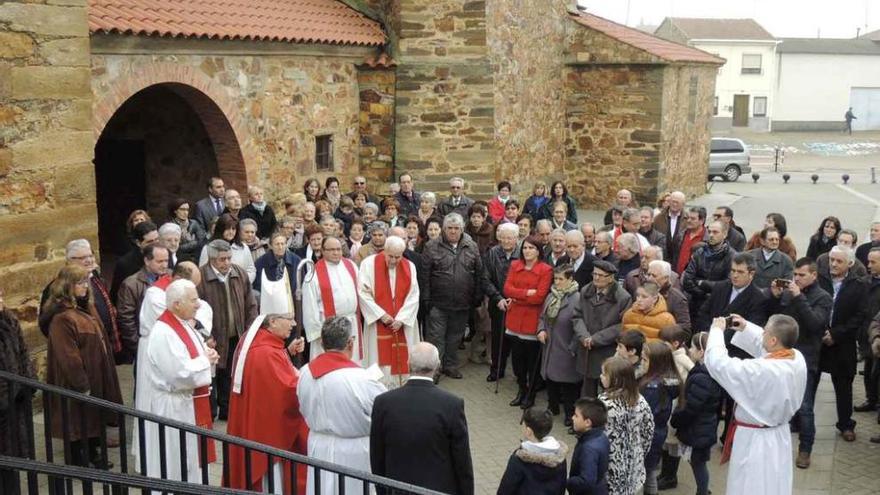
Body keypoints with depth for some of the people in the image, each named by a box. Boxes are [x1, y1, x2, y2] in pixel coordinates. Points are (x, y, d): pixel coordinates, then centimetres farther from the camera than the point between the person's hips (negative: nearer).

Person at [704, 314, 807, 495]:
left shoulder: (762, 371, -34)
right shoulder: (797, 358, -10)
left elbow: (718, 363, -26)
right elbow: (763, 346, 11)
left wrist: (717, 330, -12)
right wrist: (745, 327, 6)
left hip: (754, 441, -7)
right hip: (780, 436, 7)